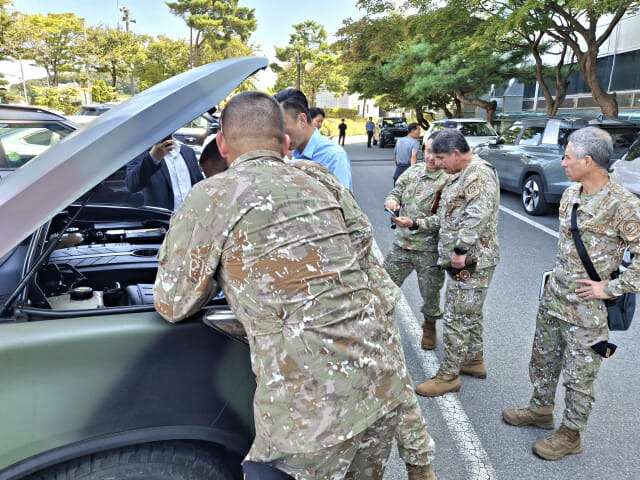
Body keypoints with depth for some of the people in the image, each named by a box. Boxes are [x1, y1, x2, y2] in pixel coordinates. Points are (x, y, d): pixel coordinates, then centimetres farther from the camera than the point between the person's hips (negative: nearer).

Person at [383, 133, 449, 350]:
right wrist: (391, 200, -13)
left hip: (429, 249, -4)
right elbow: (396, 191, 12)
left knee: (430, 293, 12)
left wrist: (414, 224, -30)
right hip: (401, 244, 4)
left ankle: (429, 328, 38)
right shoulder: (414, 170, 5)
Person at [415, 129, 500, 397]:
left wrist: (460, 250, -28)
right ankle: (474, 360, 36)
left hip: (471, 261, -11)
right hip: (465, 259, 11)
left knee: (457, 317, -4)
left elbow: (478, 214, -30)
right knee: (470, 312, 21)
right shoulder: (464, 174, 16)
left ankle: (449, 376, 6)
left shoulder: (478, 173, -18)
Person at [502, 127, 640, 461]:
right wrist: (559, 279, 14)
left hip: (586, 311, -7)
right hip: (552, 299, 7)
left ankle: (570, 434, 28)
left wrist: (611, 288, -18)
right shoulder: (570, 195, 2)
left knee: (579, 377, 9)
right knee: (543, 360, 22)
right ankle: (541, 410, 43)